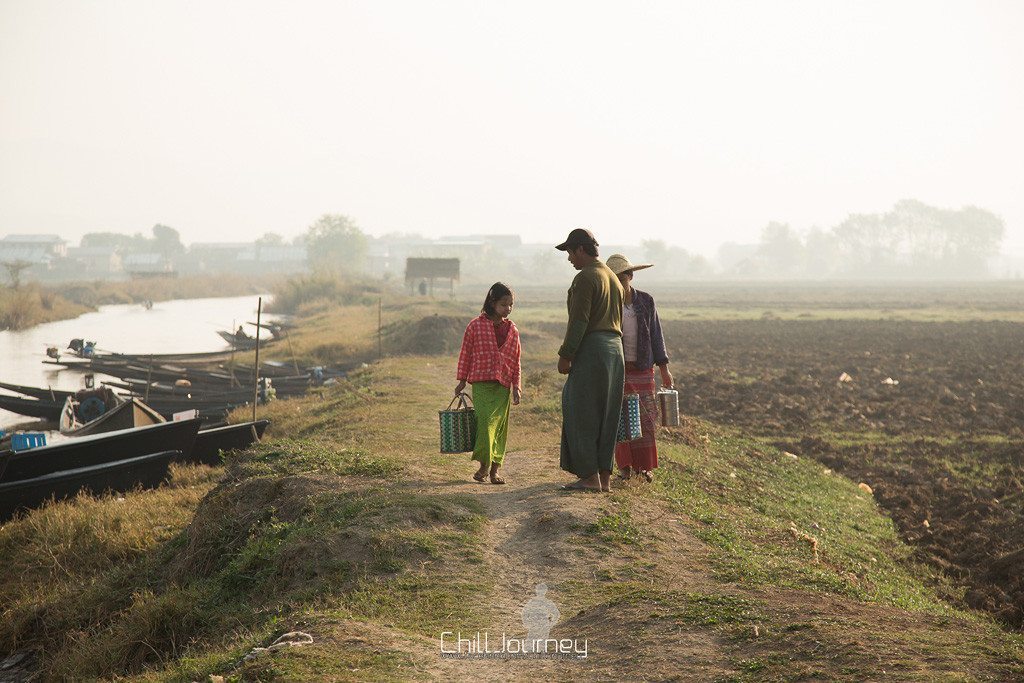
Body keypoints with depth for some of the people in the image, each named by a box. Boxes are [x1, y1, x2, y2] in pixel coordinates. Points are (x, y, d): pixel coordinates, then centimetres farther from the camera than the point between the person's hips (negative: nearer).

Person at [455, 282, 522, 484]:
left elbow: (516, 360, 12)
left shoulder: (512, 329, 8)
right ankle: (484, 465, -5)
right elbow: (466, 354, 5)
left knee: (500, 426, 3)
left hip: (503, 384, 3)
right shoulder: (476, 325, -2)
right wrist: (462, 380, 6)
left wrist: (516, 387, 7)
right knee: (485, 421, -15)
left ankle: (495, 469, 10)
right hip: (481, 382, -3)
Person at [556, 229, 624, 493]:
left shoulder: (585, 278, -11)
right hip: (615, 348, 9)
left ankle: (590, 476, -6)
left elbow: (579, 320, -18)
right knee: (606, 416, 9)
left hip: (591, 351, -9)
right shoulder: (613, 278, 18)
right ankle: (604, 477, 10)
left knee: (581, 414, -4)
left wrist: (565, 355, -15)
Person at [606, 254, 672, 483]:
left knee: (645, 419, 0)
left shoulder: (646, 301, 4)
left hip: (642, 369, 1)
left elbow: (656, 335, 8)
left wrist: (664, 369, 5)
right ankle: (625, 466, 10)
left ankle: (644, 466, 9)